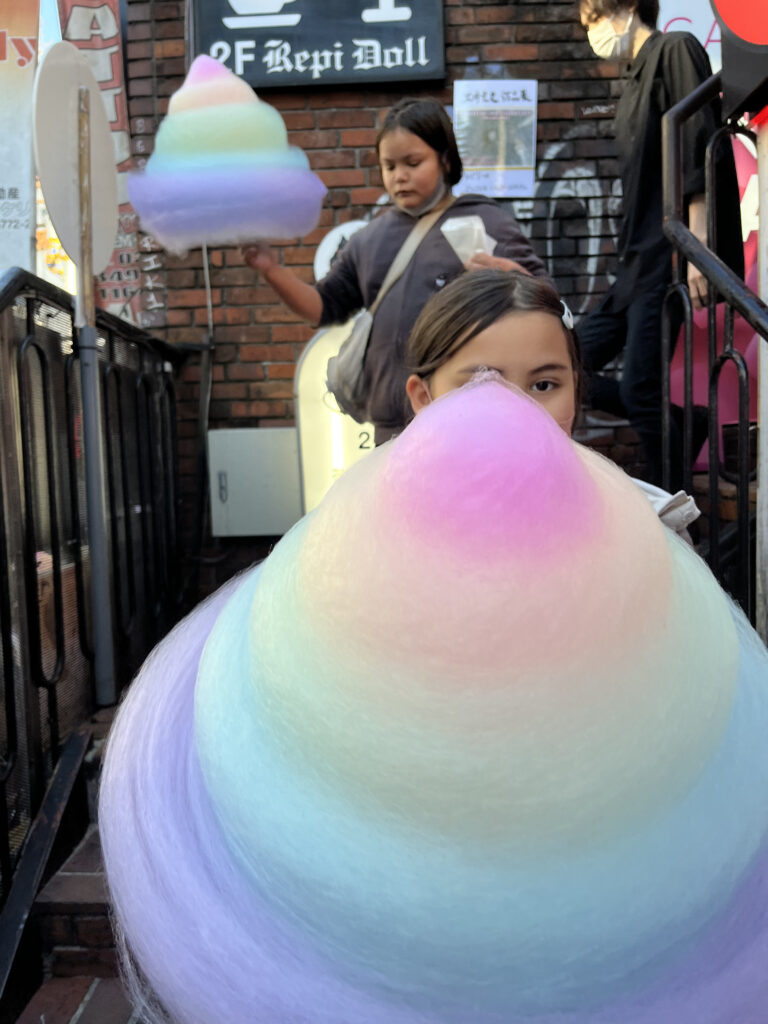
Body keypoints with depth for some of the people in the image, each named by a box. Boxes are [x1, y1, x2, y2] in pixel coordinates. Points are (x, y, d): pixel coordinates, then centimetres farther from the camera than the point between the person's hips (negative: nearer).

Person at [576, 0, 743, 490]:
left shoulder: (675, 49, -3)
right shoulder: (636, 80, 21)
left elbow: (701, 151, -13)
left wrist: (696, 247, -20)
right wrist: (631, 258, 18)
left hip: (668, 260, -9)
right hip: (638, 264, 9)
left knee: (640, 391, -11)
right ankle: (682, 426, 15)